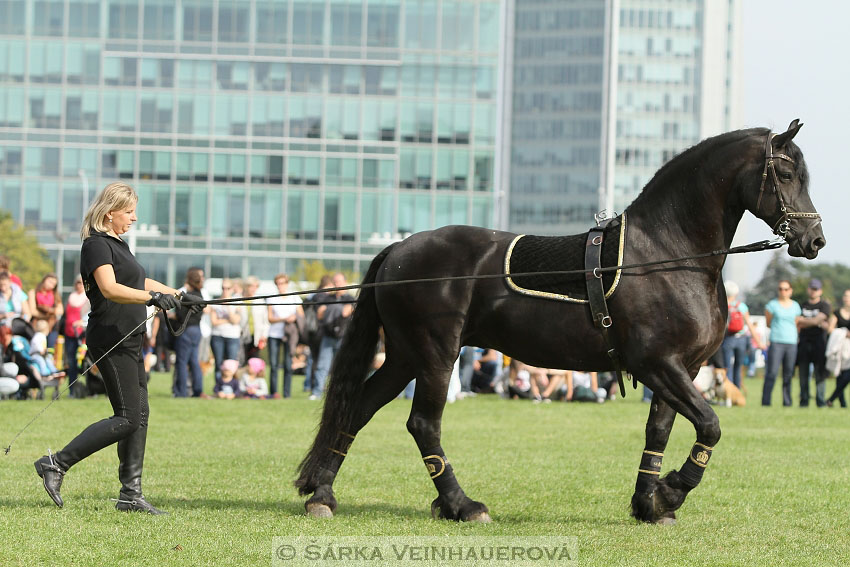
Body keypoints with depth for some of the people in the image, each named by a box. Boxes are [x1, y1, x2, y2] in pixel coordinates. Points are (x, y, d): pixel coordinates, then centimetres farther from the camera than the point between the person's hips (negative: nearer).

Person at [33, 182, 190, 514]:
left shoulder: (118, 244, 19)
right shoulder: (97, 245, -13)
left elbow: (138, 282, 35)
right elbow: (110, 288, -28)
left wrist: (177, 294, 33)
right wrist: (153, 297, -38)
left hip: (128, 341, 10)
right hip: (110, 341, -10)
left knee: (139, 414, 7)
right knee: (127, 418, -12)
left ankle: (131, 493, 10)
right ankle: (56, 465, -7)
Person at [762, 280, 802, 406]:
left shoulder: (795, 306, 13)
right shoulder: (772, 305, 3)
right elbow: (768, 323, 10)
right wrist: (779, 330, 11)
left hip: (791, 342, 3)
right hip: (776, 342, -3)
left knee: (788, 374, 3)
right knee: (772, 373, -10)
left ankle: (787, 402, 7)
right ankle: (765, 401, -9)